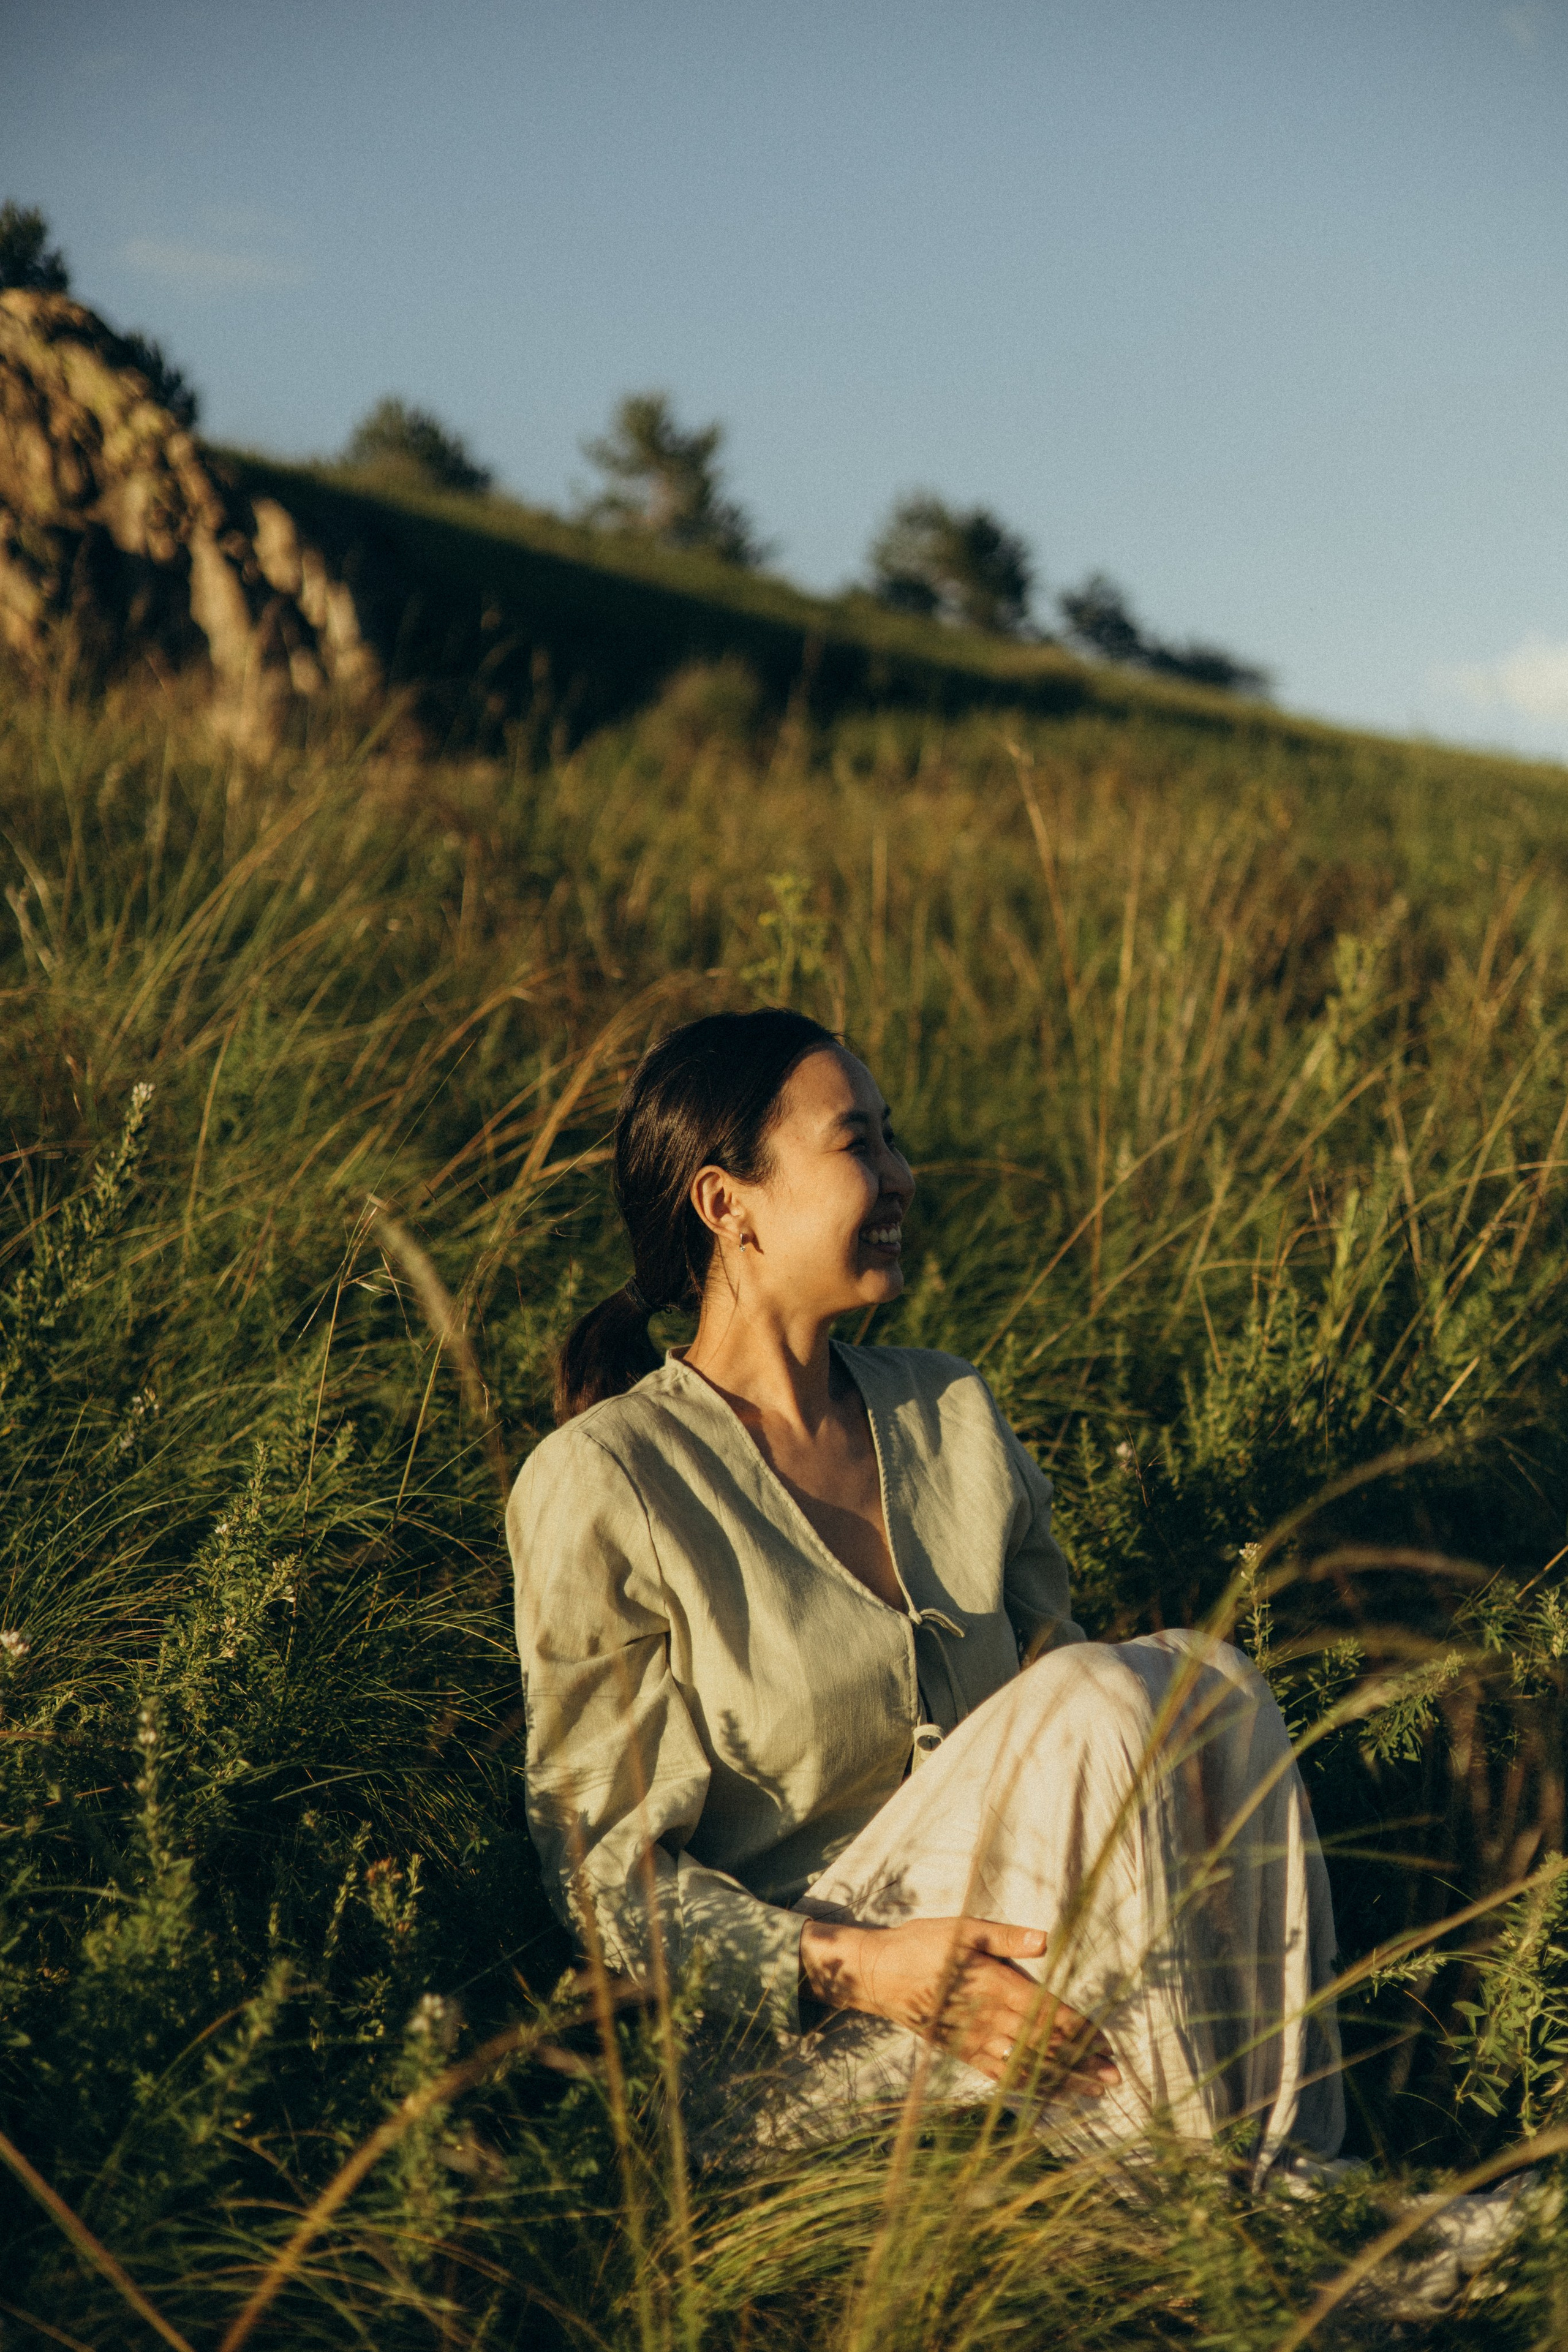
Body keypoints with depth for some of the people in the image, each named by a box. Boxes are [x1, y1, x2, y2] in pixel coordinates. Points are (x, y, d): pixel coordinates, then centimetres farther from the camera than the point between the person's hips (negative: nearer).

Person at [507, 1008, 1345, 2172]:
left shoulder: (953, 1411, 12)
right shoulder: (603, 1485, -7)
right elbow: (606, 1870, -8)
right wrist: (865, 1968, -25)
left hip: (995, 1959, 6)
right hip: (799, 2036, -6)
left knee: (1192, 1677, -22)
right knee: (1096, 1701, -27)